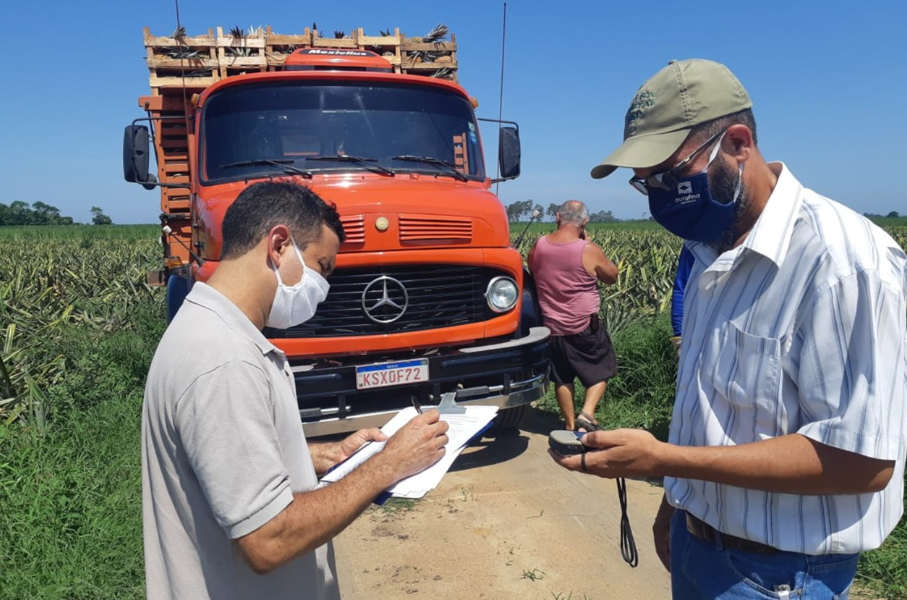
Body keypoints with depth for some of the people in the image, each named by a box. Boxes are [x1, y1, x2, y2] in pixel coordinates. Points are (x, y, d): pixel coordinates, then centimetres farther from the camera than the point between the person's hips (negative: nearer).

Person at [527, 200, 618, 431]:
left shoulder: (538, 246, -5)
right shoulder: (589, 251, -16)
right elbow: (612, 277, 1)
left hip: (551, 327, 4)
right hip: (585, 327, -4)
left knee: (562, 377, 17)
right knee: (601, 369, 16)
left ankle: (570, 426, 24)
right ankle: (586, 414, 2)